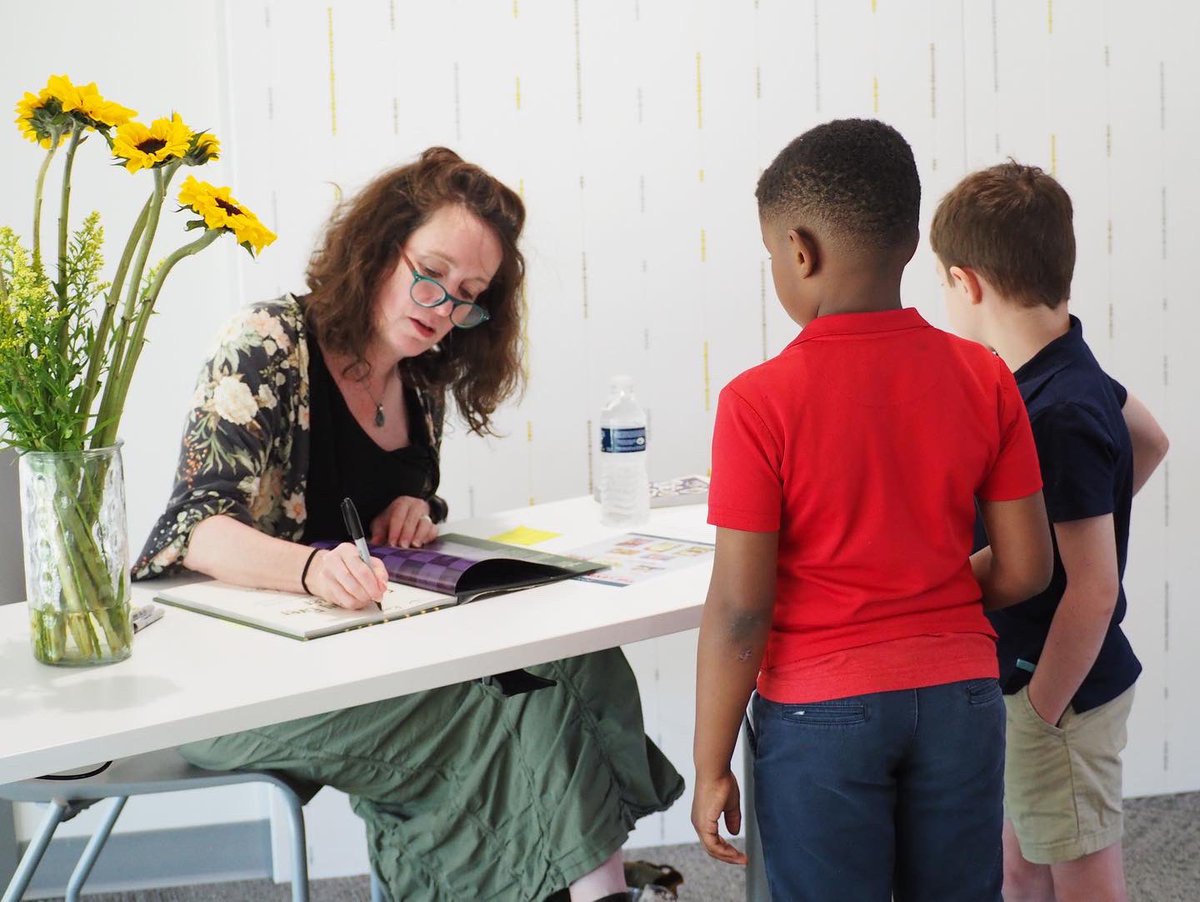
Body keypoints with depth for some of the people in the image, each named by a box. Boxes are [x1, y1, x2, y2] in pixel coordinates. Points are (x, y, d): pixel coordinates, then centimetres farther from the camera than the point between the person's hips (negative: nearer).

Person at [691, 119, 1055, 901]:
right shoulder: (984, 379, -5)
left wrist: (712, 766, -4)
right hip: (960, 695, 3)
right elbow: (1026, 568, -1)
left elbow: (739, 609, -14)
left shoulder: (760, 403, -16)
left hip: (821, 711, -3)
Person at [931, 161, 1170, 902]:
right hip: (1029, 673, 9)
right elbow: (1151, 440, 20)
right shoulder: (1070, 368, 1)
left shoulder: (1058, 417, -27)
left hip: (1064, 690, -9)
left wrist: (1041, 708, -16)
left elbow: (1094, 589, -25)